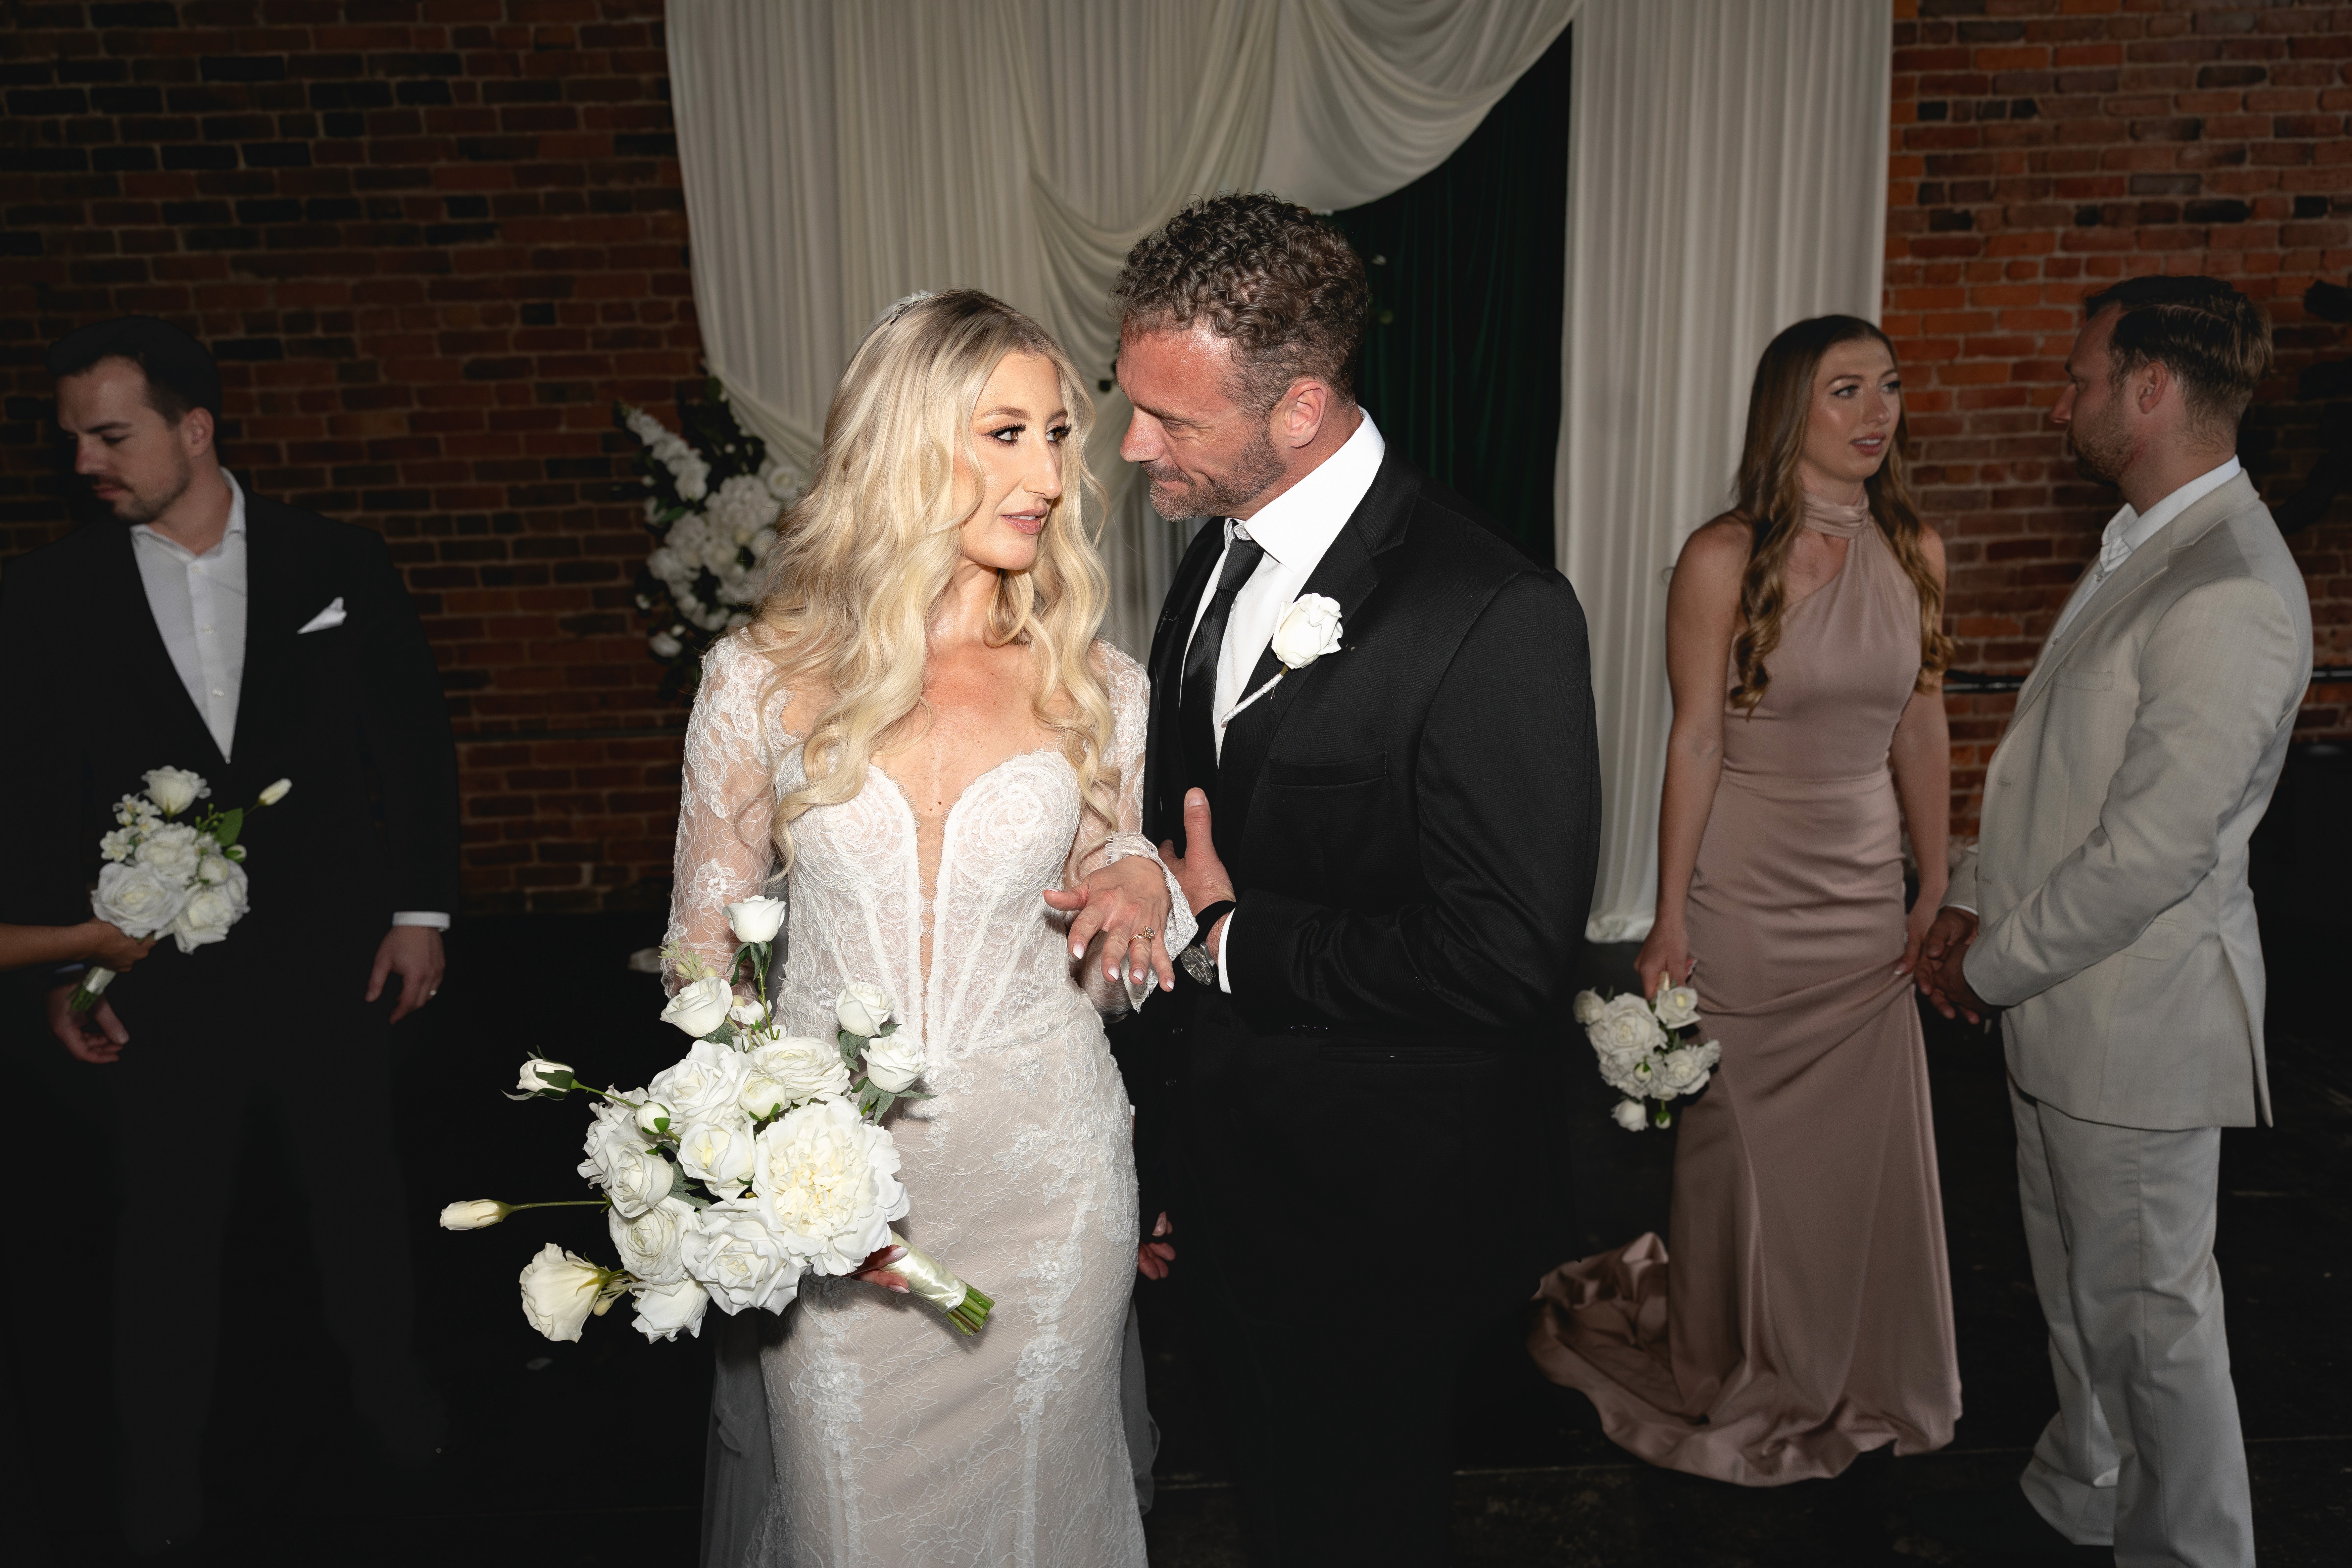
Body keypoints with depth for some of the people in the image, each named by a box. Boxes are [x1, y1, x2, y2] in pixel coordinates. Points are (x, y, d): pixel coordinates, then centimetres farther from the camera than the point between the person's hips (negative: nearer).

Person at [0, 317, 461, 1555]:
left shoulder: (340, 564, -3)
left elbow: (417, 743, -1)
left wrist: (420, 909, -3)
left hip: (334, 959, 0)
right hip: (161, 976, 0)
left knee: (358, 1189, 18)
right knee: (167, 1224, 13)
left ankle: (386, 1380, 43)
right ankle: (163, 1473, 34)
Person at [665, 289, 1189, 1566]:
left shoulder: (1096, 688, -3)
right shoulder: (764, 680, -6)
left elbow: (1107, 974, 7)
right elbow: (705, 948, 2)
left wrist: (1143, 896, -15)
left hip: (1044, 1171, 1)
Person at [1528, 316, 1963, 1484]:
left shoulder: (1915, 553, 2)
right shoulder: (1725, 559, -13)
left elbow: (1921, 733, 8)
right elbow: (1694, 743, -12)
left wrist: (1934, 892, 9)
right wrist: (1669, 920, -11)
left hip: (1866, 897, 5)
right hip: (1746, 897, -4)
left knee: (1868, 1148, 14)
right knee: (1743, 1143, 12)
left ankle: (1859, 1377, 40)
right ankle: (1738, 1381, 36)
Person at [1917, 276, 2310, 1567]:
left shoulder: (2229, 597, -24)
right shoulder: (2144, 545, 8)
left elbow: (2151, 850, -25)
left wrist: (1990, 970, -14)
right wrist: (1973, 903, 7)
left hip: (2137, 1011, -9)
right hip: (2065, 989, 10)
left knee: (2148, 1303, 9)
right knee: (2078, 1281, 24)